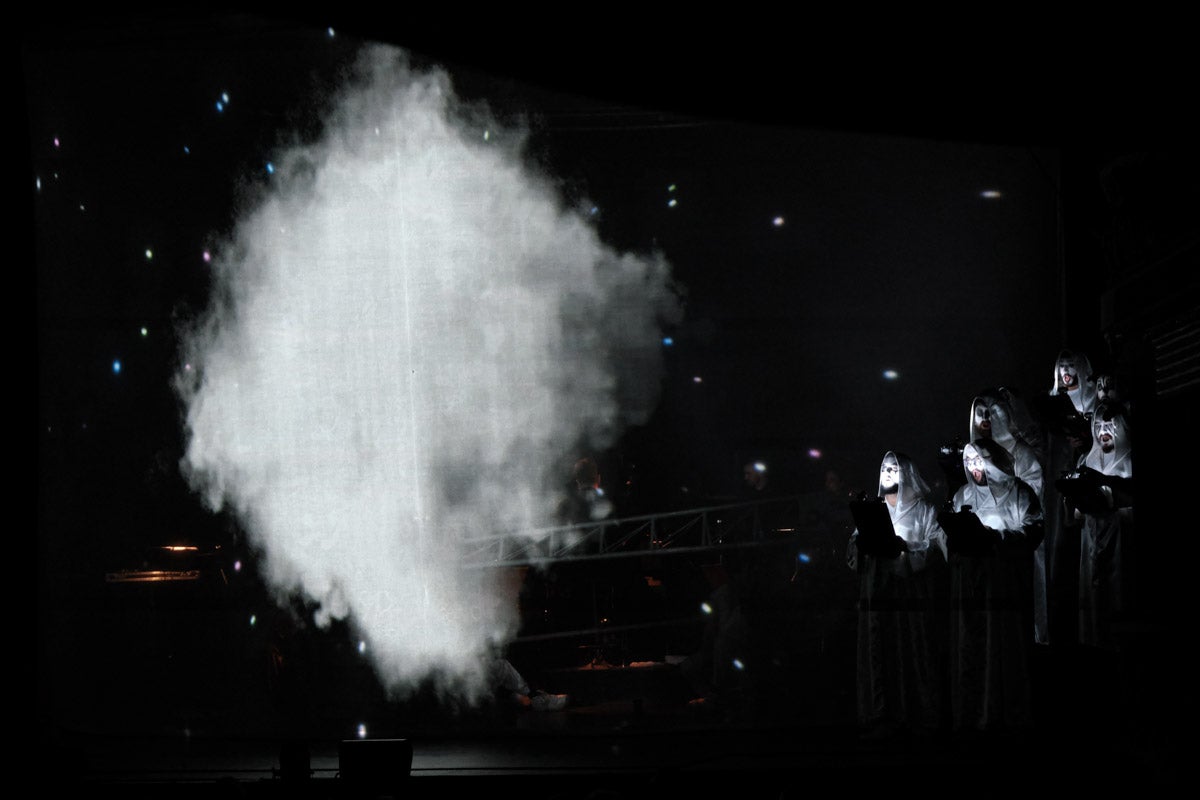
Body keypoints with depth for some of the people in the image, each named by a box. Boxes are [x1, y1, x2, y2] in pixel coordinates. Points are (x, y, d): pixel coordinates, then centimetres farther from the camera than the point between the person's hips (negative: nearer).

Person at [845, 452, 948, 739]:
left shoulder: (923, 508, 9)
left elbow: (935, 546, -3)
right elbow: (854, 547, 11)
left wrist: (904, 548, -18)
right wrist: (863, 541, -11)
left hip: (912, 589, -2)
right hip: (877, 589, 3)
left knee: (915, 650, -6)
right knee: (879, 649, -4)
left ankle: (920, 717, -2)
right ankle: (882, 717, -3)